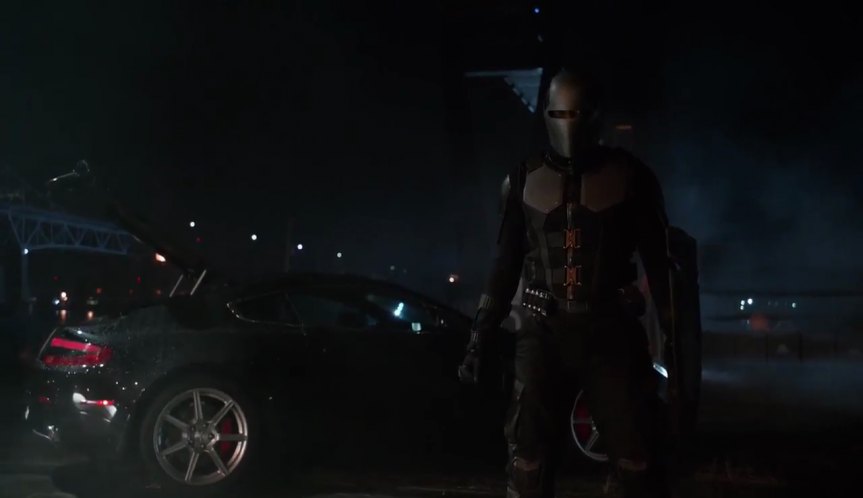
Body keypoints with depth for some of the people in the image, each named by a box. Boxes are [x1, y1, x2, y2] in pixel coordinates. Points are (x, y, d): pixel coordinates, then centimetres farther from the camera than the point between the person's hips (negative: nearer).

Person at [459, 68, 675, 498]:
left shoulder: (630, 176, -1)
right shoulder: (523, 182, 6)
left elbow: (658, 262, 2)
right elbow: (505, 267, 11)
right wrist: (479, 341, 8)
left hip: (612, 335, -2)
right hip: (544, 335, 2)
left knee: (638, 464, 0)